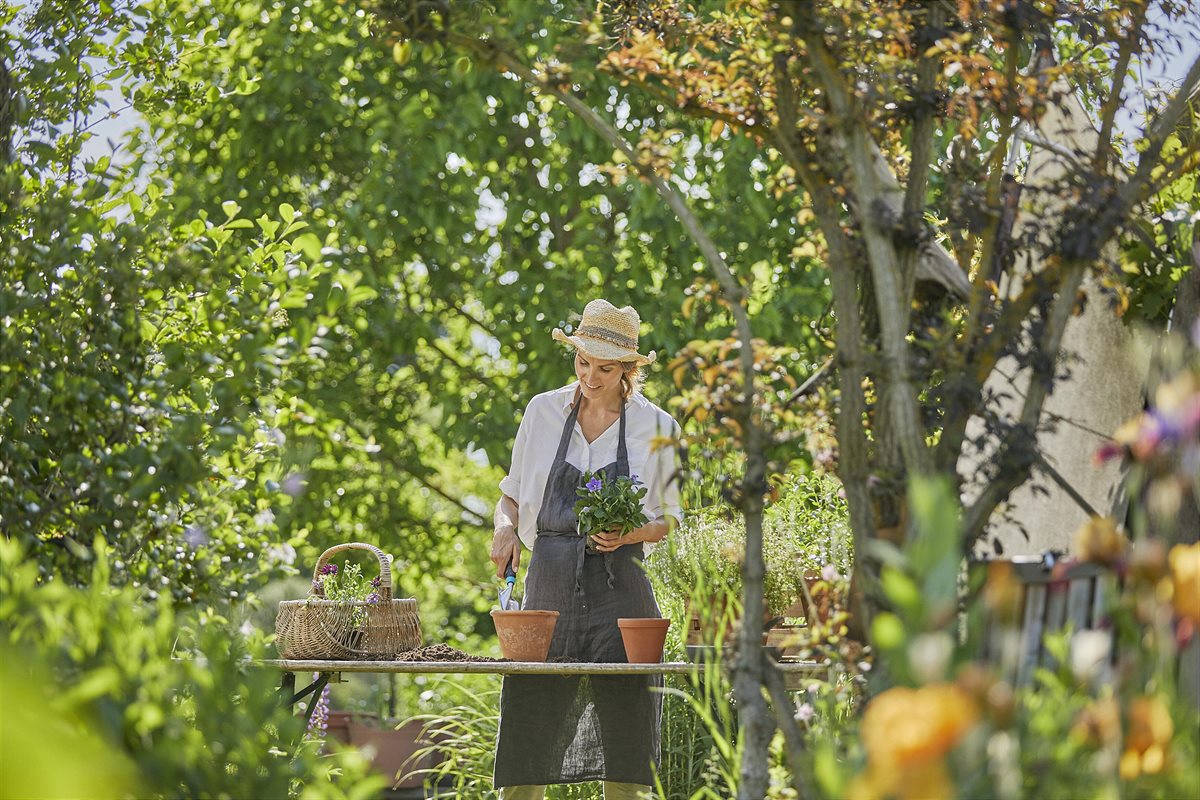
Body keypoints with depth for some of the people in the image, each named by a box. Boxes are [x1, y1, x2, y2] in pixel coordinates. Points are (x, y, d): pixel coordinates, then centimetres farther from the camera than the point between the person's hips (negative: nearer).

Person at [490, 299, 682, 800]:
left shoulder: (657, 428, 4)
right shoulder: (542, 412, 8)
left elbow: (670, 519, 9)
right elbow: (513, 495, 16)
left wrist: (631, 533, -11)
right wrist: (506, 529, -5)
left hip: (620, 584, -1)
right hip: (550, 577, 1)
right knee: (528, 733, -4)